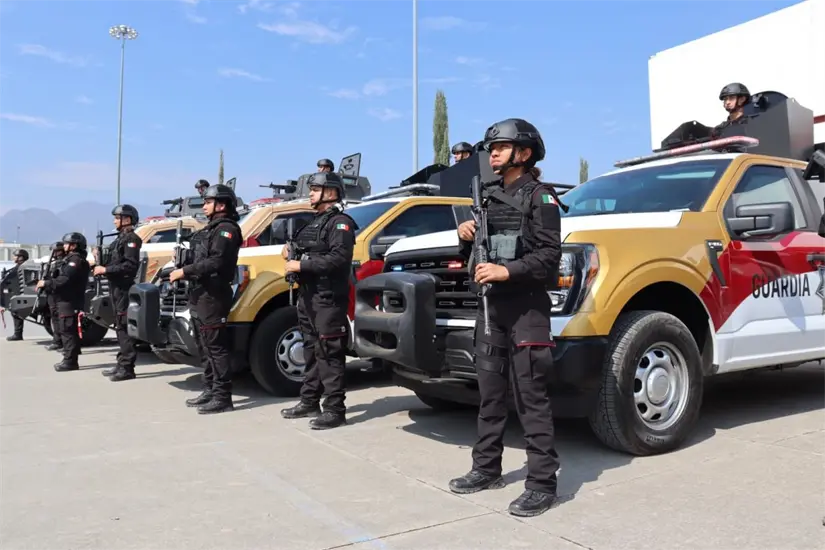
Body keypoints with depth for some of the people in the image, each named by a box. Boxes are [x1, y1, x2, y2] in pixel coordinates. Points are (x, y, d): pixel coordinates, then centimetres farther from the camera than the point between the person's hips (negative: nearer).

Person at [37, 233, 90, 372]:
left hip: (69, 301, -11)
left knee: (67, 330, -11)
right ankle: (70, 360, 19)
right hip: (68, 300, 11)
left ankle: (70, 361, -10)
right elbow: (63, 278, 19)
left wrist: (46, 283, -15)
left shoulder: (76, 260, -13)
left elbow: (64, 279, -23)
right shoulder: (72, 259, 22)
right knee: (70, 330, 13)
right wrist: (48, 285, 9)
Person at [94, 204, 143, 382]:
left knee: (124, 327, -10)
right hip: (117, 288, 10)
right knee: (120, 327, 13)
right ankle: (121, 364, 20)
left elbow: (130, 265, -21)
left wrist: (106, 270, -18)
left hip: (125, 288, -10)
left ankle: (127, 368, -8)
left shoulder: (131, 239, -10)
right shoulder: (121, 238, 20)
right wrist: (102, 266, 7)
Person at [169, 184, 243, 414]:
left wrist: (184, 271, -19)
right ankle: (210, 391, 22)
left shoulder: (226, 229, -9)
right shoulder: (211, 229, 23)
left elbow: (216, 262, -21)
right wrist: (183, 270, 6)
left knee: (216, 347, -10)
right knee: (204, 347, 14)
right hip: (200, 295, 11)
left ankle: (223, 397, -7)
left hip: (213, 296, -11)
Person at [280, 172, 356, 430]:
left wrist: (301, 265, -20)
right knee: (311, 351, 15)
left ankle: (335, 410, -3)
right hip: (308, 297, 10)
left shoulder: (341, 223, -10)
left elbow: (339, 258, -24)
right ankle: (309, 402, 25)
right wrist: (291, 252, 5)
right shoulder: (315, 222, 21)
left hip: (329, 299, -10)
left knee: (329, 355, -8)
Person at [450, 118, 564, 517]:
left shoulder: (540, 196, -2)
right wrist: (467, 239, 2)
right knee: (490, 392, 13)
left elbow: (549, 255, -13)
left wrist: (507, 271, -25)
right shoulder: (489, 197, 19)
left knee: (531, 397, -7)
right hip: (491, 304, 8)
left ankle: (542, 483, -1)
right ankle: (486, 469, 24)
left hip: (526, 306, -7)